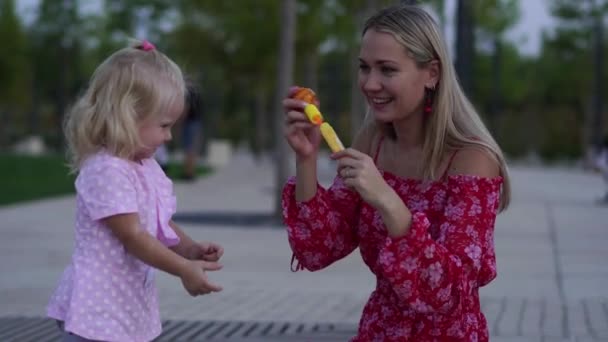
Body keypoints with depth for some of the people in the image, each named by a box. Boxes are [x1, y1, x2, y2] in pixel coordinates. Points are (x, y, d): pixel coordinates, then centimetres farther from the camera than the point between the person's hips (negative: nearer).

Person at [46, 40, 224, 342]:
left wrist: (191, 250, 0)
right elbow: (133, 236, -23)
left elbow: (162, 226, 18)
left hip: (131, 304, 10)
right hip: (98, 309, -10)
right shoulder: (107, 171, -21)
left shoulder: (147, 168, 10)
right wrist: (184, 270, -19)